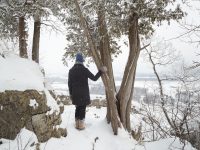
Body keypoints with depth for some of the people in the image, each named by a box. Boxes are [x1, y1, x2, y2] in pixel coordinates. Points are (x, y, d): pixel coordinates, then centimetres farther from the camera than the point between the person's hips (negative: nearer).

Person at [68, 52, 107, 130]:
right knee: (82, 109, 5)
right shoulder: (84, 70, -12)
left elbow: (69, 83, 5)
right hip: (84, 93, -4)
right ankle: (81, 125, 12)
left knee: (77, 108, 16)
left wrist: (71, 93, 13)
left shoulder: (71, 70, 3)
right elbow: (94, 78, -11)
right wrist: (101, 71, -2)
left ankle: (77, 124, 24)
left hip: (75, 93, 5)